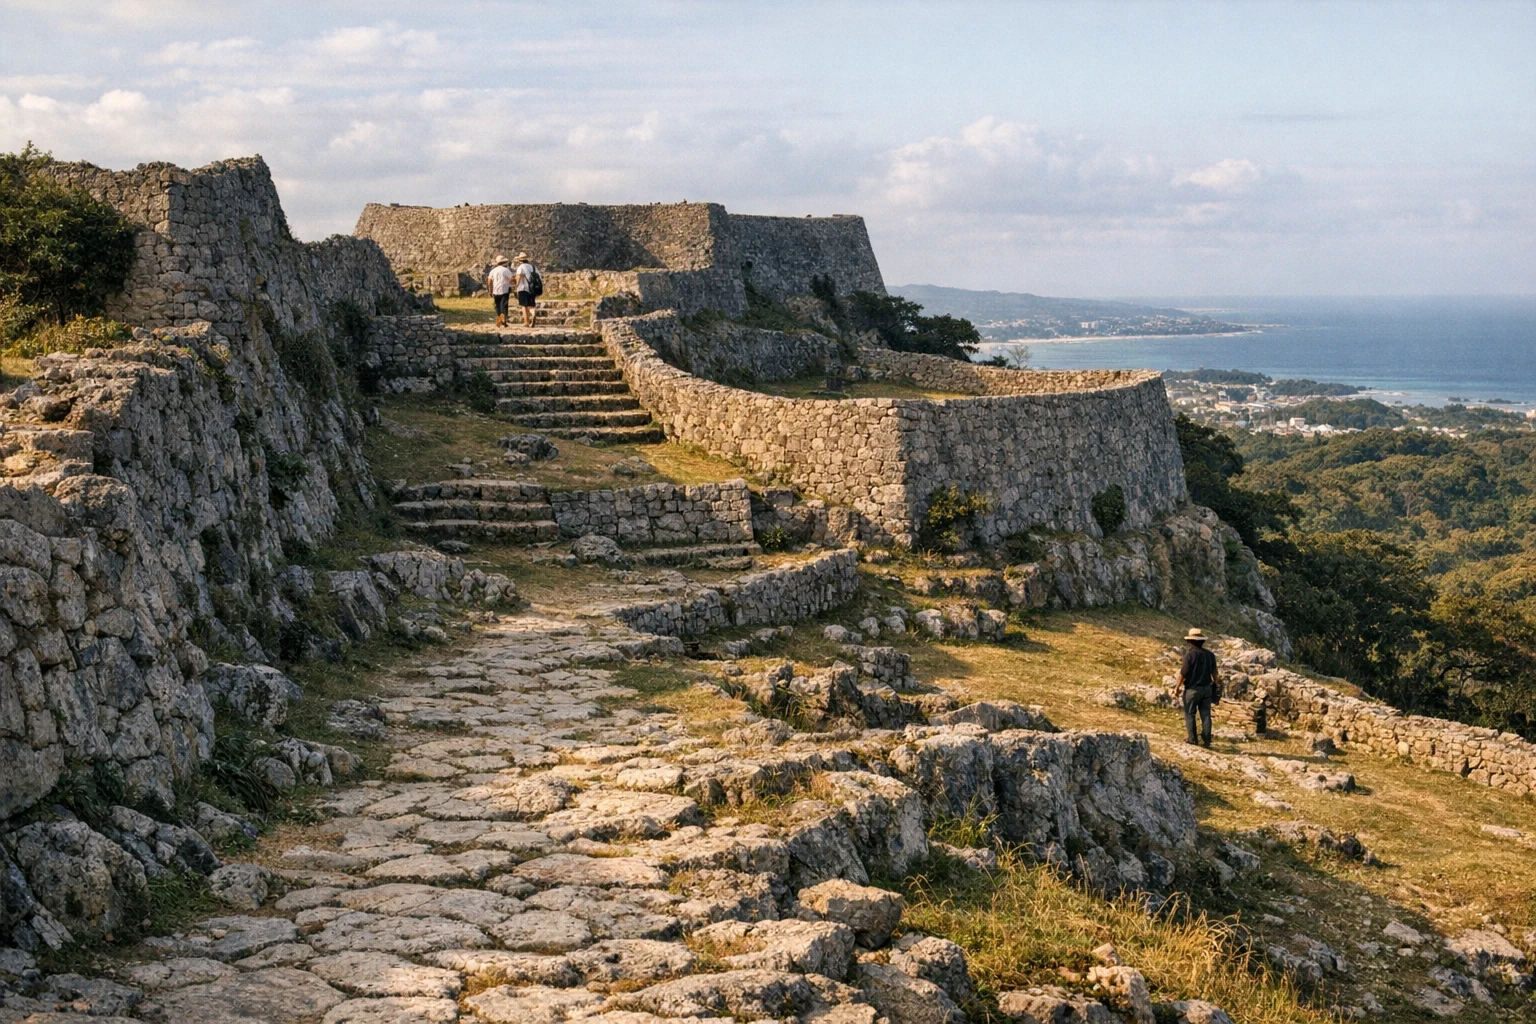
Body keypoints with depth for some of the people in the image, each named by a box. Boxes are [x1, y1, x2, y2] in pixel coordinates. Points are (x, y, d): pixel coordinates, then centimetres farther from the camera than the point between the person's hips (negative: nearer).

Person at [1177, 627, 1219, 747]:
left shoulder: (1190, 654, -13)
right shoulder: (1210, 655, 4)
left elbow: (1183, 673, -14)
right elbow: (1214, 673, 11)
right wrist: (1214, 685, 24)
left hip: (1193, 689, -5)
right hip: (1207, 688, 5)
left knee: (1189, 714, 7)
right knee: (1206, 714, 7)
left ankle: (1191, 738, 8)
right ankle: (1206, 740, 7)